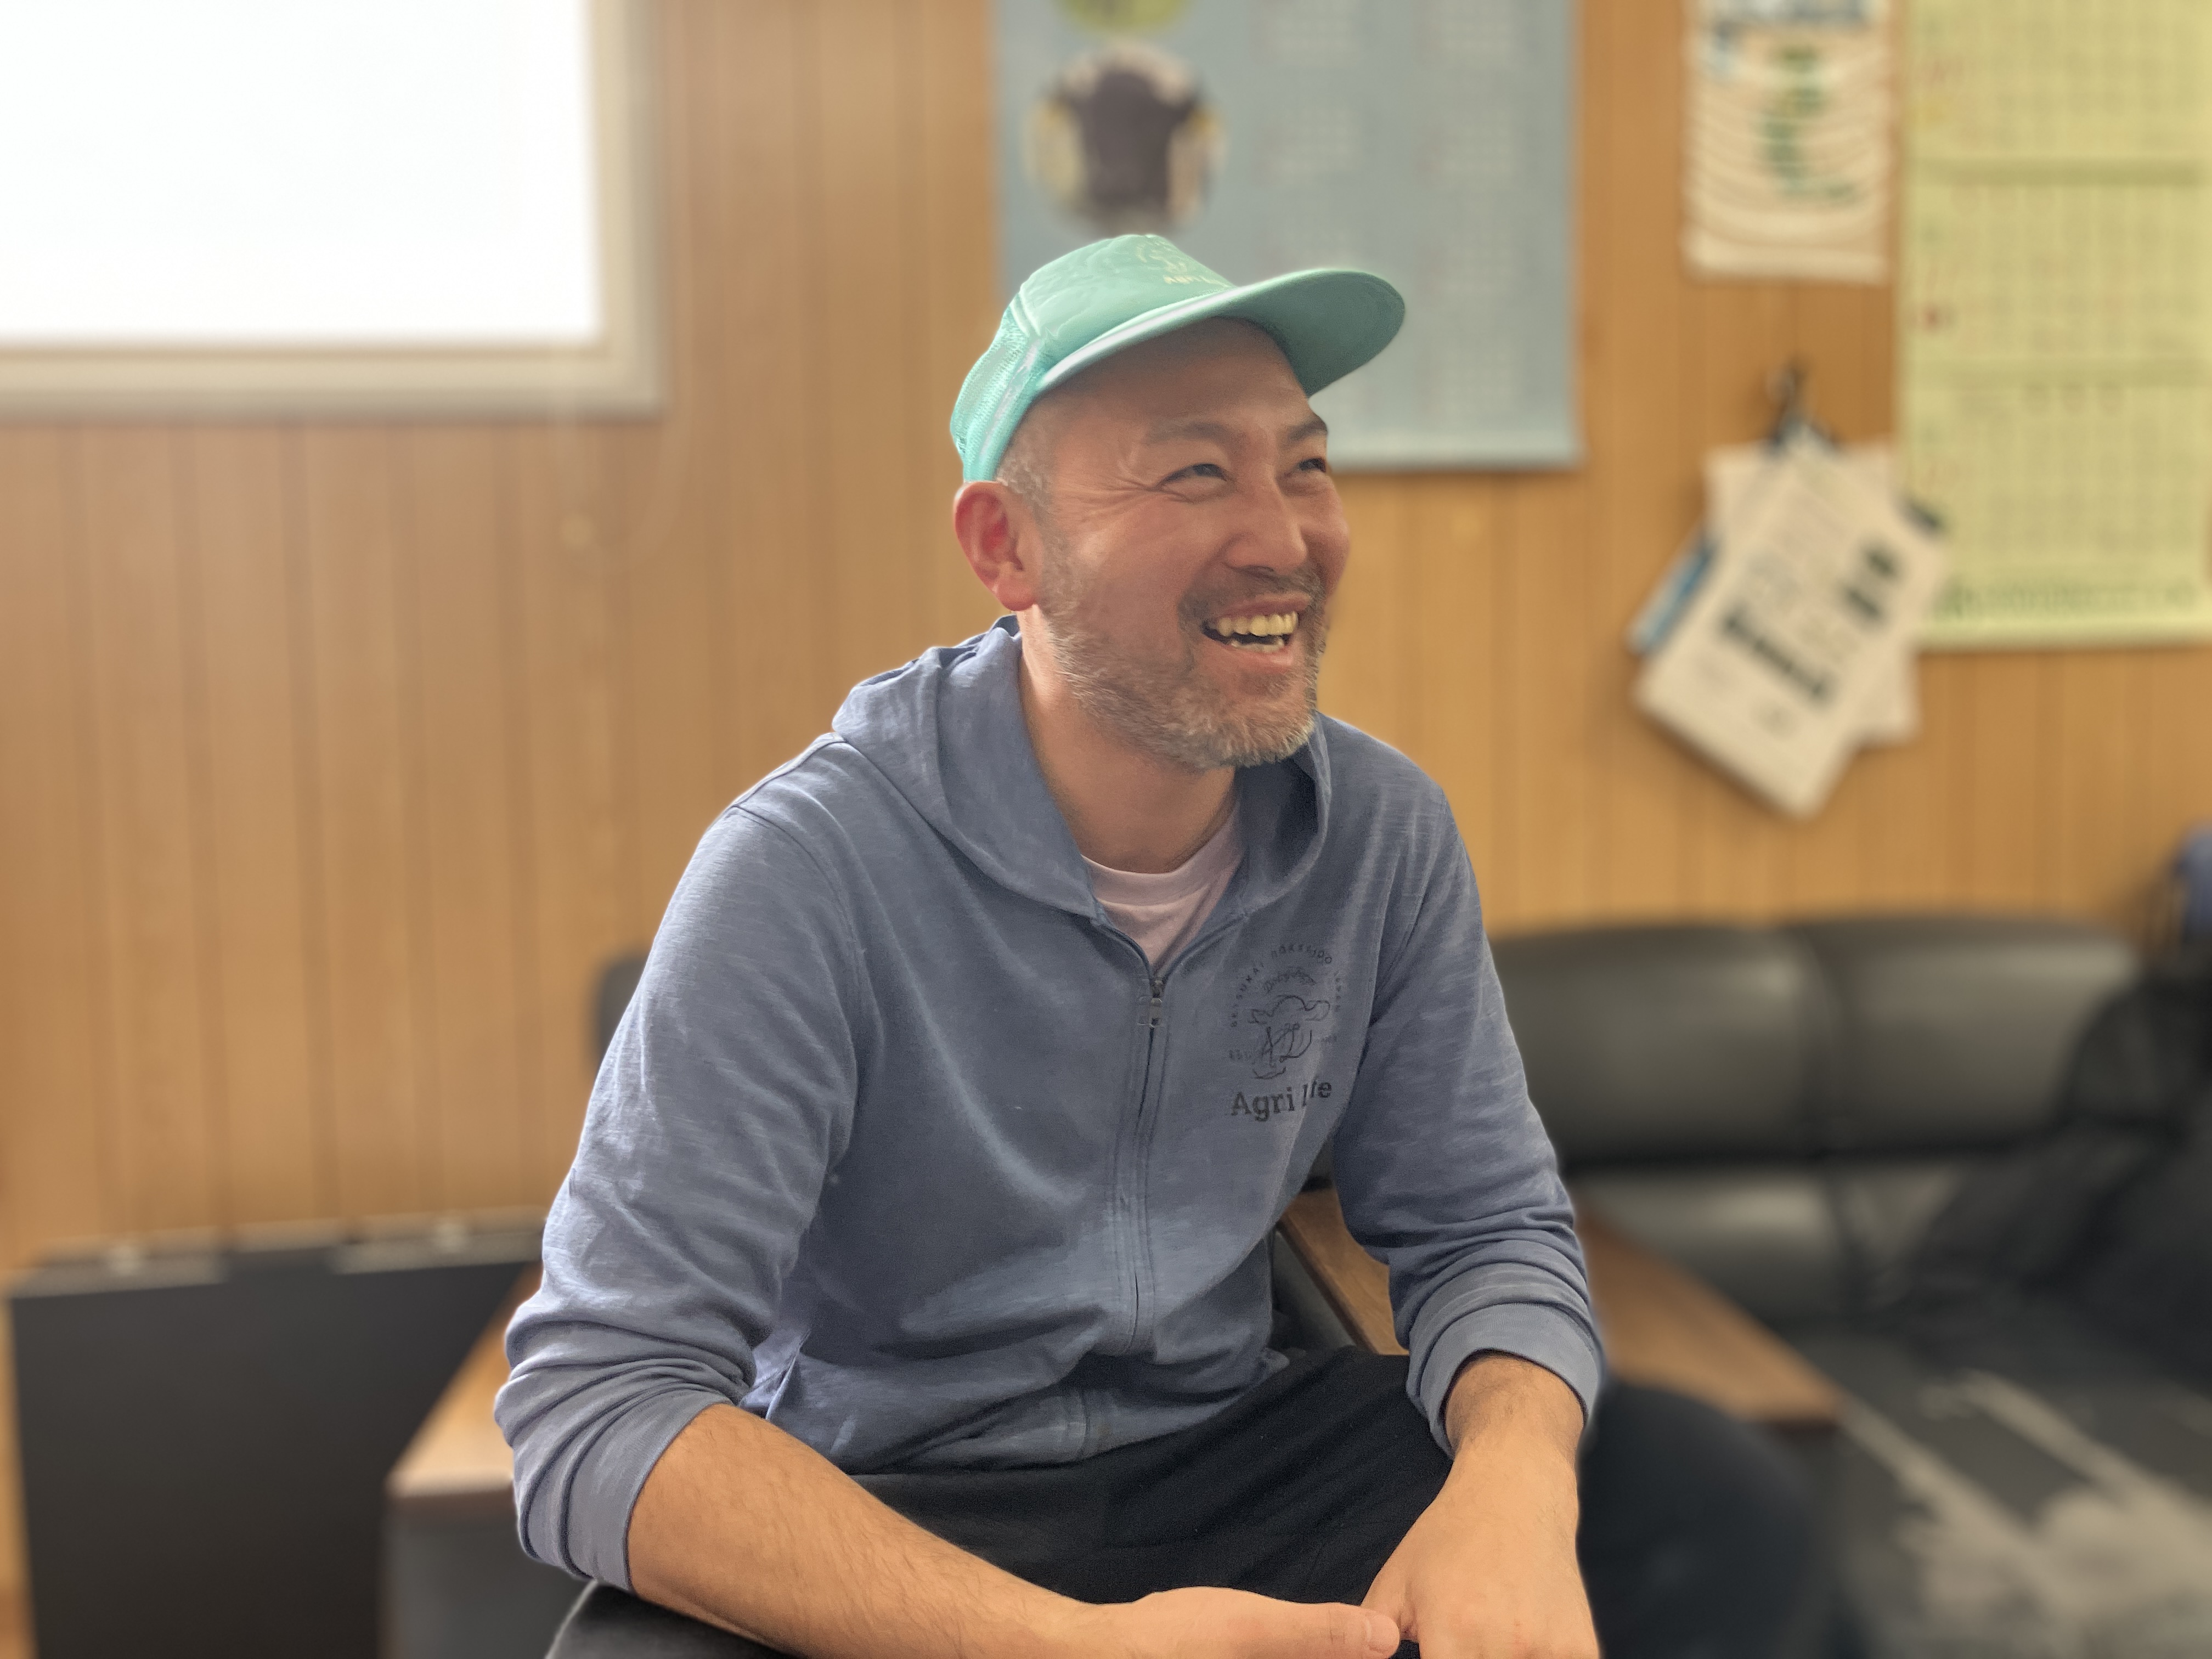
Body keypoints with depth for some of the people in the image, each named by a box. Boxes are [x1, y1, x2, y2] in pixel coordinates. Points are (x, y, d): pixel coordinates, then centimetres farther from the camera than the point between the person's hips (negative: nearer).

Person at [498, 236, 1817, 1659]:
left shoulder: (1383, 832, -6)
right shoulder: (812, 870, -22)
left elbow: (1485, 1228, 0)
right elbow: (597, 1401, -26)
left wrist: (1513, 1477, -24)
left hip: (1234, 1452, 4)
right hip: (887, 1510, -3)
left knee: (1726, 1508, -16)